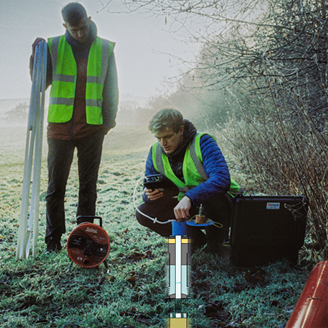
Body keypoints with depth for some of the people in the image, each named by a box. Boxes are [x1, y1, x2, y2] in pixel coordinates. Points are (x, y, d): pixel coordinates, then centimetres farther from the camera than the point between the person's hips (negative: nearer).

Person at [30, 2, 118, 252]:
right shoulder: (54, 46, 3)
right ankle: (54, 239, 14)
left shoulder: (104, 48, 3)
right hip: (60, 126, 0)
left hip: (92, 127, 0)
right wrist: (37, 56, -6)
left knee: (88, 187, 6)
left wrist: (109, 120, 2)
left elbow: (111, 88, 8)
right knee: (56, 186, 3)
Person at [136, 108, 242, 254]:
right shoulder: (155, 152, -5)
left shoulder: (203, 142, -22)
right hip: (188, 208, 5)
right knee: (143, 213, -11)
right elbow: (148, 190, 1)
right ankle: (196, 238, 2)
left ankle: (215, 242, -9)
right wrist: (150, 195, -26)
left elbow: (222, 179, -37)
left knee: (211, 196, -40)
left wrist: (189, 197, -50)